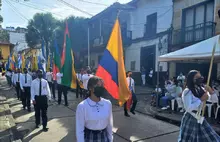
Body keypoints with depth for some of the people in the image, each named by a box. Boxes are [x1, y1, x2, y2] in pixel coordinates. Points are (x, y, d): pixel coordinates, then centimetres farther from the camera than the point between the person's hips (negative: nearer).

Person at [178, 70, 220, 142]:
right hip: (190, 120, -7)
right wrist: (201, 100, -23)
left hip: (200, 119, 7)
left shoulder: (201, 89, 5)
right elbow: (188, 108, -25)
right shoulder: (187, 92, -17)